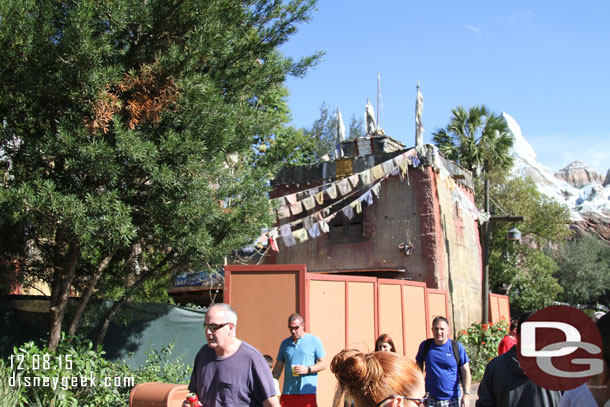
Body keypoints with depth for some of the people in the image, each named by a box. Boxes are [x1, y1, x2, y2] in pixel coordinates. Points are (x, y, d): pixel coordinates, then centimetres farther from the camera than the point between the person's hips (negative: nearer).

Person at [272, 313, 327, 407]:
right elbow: (278, 368, 16)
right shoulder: (285, 343, 15)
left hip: (307, 393, -3)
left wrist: (307, 369, -13)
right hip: (287, 393, 3)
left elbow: (323, 364, 3)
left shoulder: (314, 341, 4)